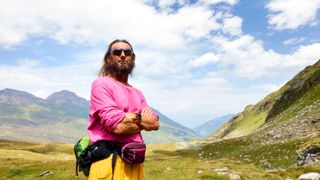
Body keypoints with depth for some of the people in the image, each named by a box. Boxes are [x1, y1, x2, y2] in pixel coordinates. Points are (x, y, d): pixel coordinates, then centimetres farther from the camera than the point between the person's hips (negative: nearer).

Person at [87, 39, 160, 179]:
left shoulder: (137, 93, 14)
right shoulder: (101, 84, -8)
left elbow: (155, 123, 4)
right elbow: (117, 125, -18)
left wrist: (134, 117, -13)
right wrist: (142, 120, -1)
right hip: (110, 161, -6)